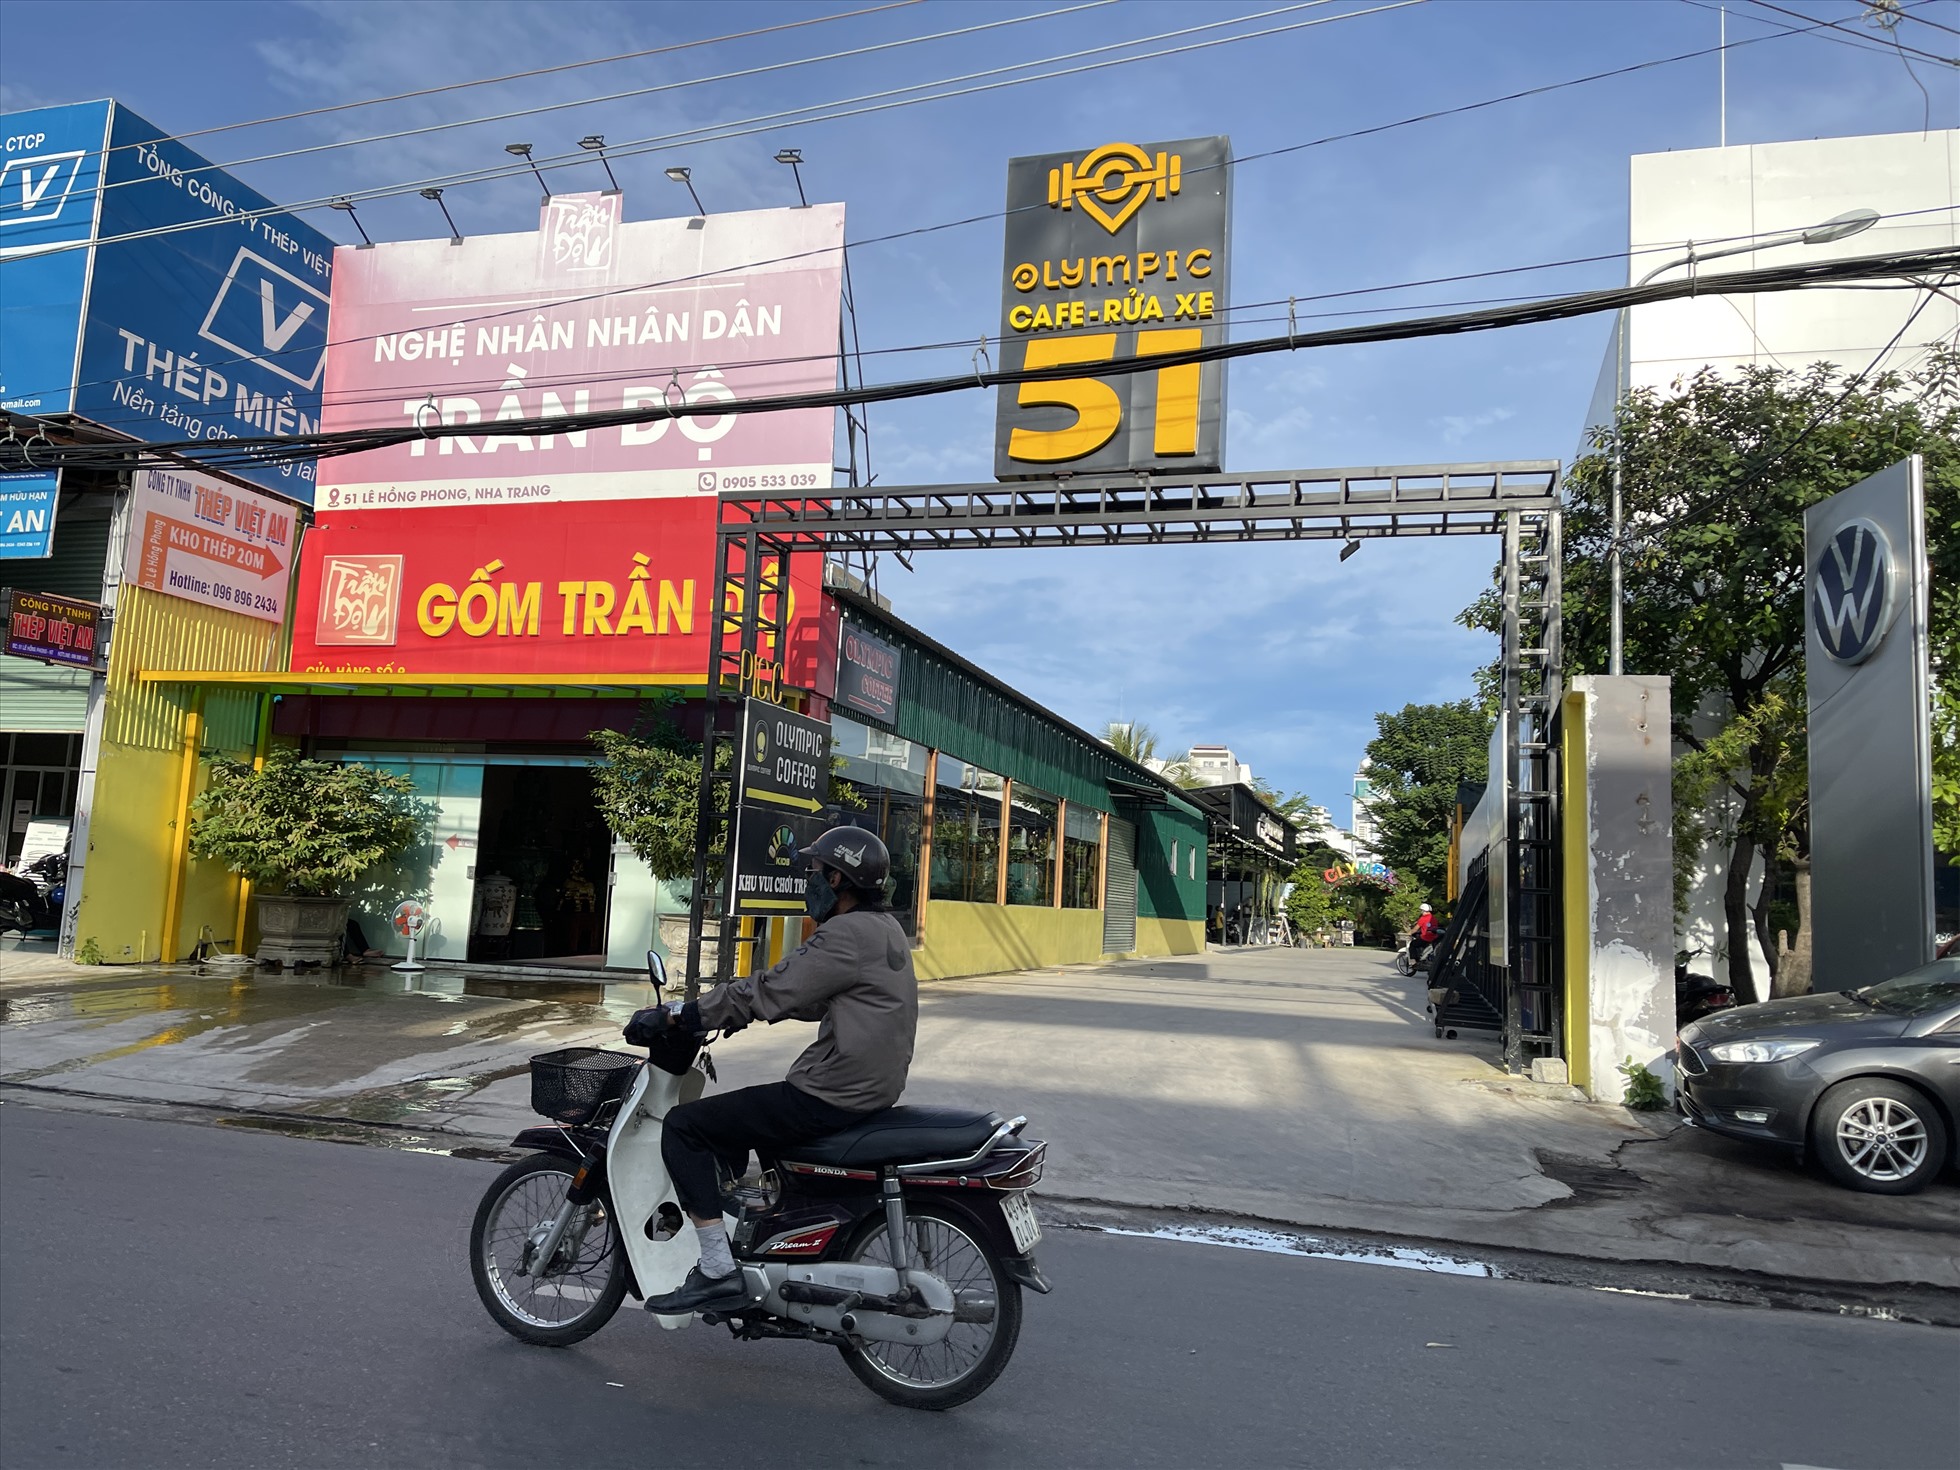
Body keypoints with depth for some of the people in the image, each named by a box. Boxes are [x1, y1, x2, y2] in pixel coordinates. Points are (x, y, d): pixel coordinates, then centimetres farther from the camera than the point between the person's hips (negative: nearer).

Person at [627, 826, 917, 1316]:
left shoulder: (846, 935, -17)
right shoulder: (883, 928, 14)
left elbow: (770, 990, -21)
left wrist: (673, 1015, -15)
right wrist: (730, 1009, 21)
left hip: (829, 1098, -10)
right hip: (870, 1089, 10)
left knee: (683, 1127, -6)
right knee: (729, 1115, 28)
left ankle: (719, 1272, -6)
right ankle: (733, 1233, 34)